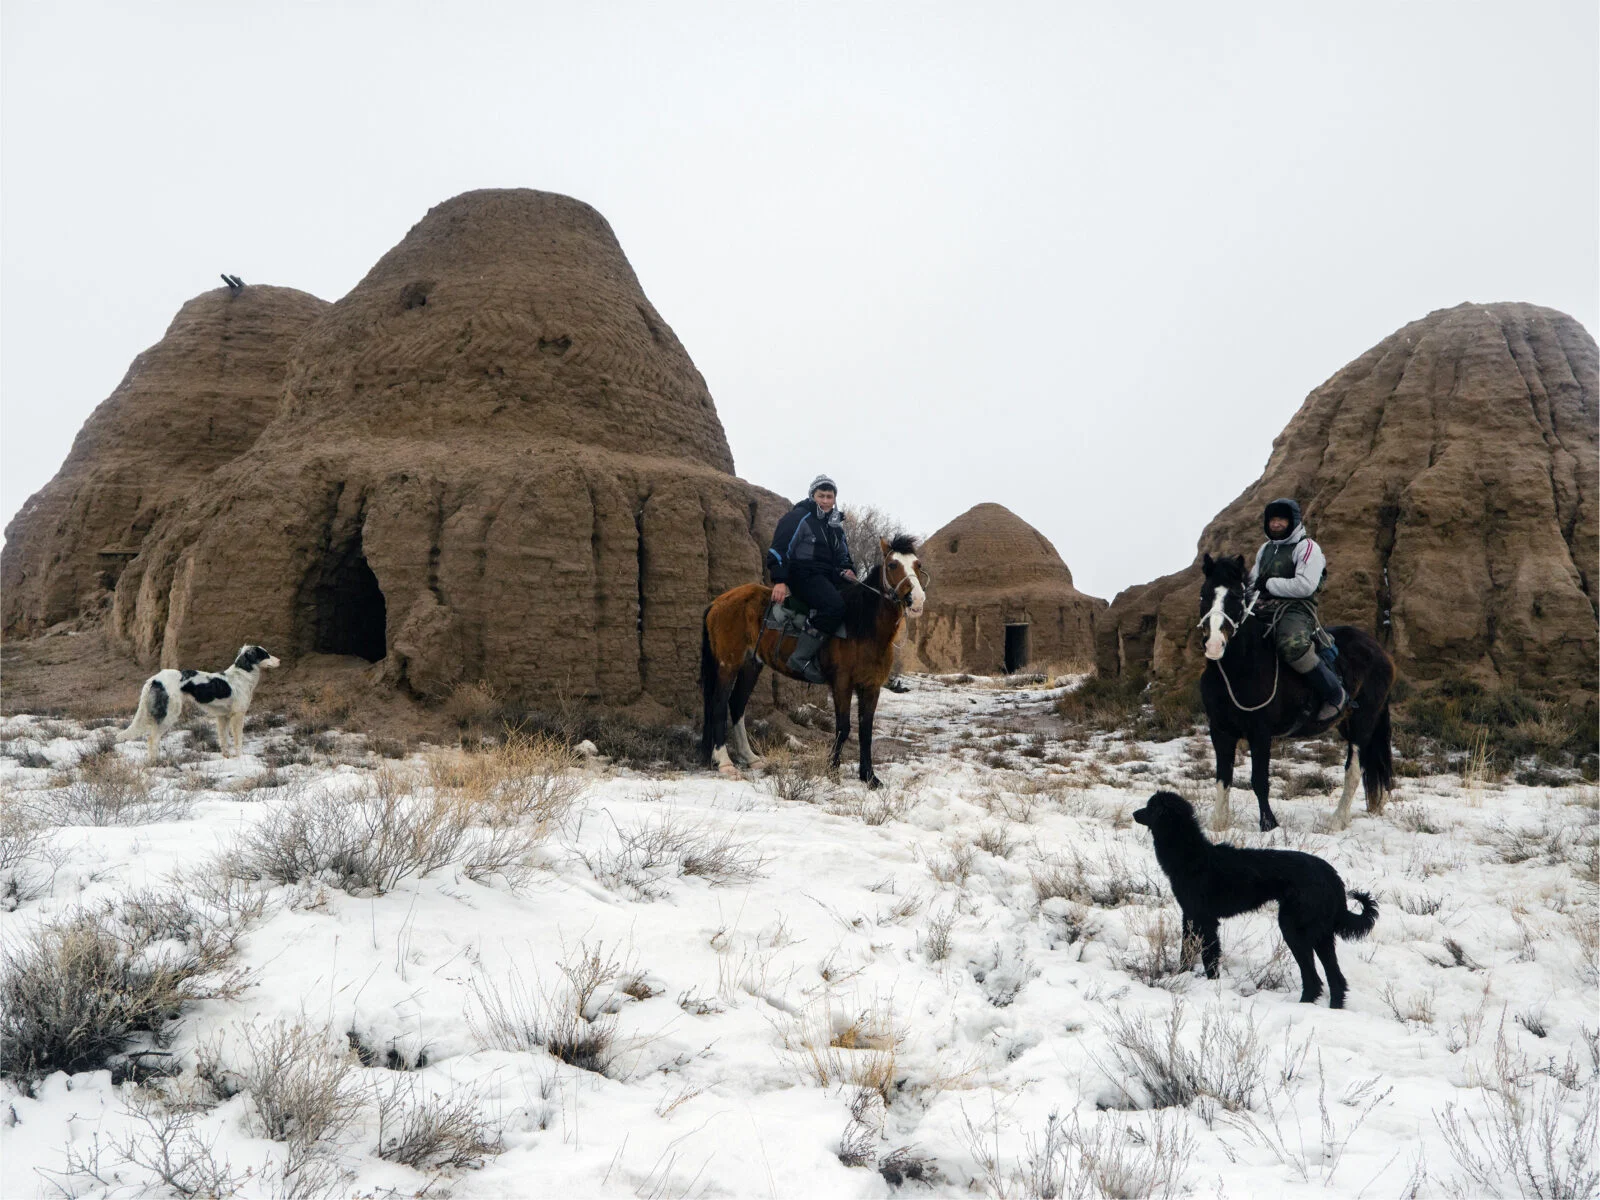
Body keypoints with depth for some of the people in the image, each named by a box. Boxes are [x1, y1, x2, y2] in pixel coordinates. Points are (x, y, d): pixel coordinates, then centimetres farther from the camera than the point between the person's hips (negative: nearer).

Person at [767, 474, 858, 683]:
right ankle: (802, 657, -32)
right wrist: (779, 581, -18)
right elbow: (780, 550, -10)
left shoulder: (835, 523, 21)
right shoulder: (798, 517, -4)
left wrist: (848, 569, 10)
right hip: (804, 575, -9)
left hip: (828, 577, 9)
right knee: (835, 605, -32)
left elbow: (842, 554, 31)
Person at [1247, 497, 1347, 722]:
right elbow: (1254, 580, 29)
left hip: (1296, 609, -8)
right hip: (1265, 610, 9)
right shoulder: (1265, 549, 23)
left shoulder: (1307, 547, -3)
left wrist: (1269, 584, -10)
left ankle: (1334, 693, -19)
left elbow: (1305, 586, -16)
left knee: (1293, 645, -38)